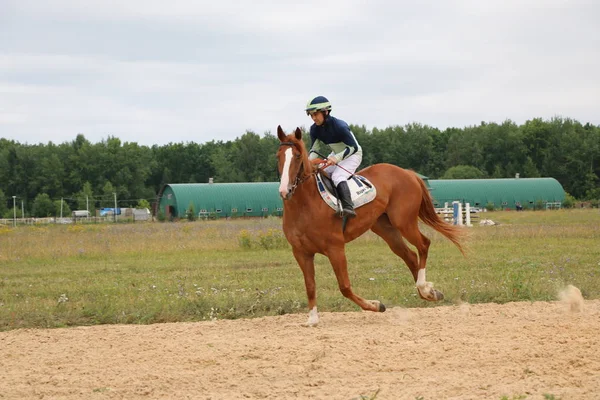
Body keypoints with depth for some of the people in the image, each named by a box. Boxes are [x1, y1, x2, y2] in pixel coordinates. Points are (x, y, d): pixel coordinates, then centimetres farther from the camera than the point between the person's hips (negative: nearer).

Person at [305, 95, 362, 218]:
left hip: (353, 154, -8)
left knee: (337, 176, -31)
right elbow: (314, 149, -1)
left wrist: (337, 158, -37)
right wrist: (310, 161, -22)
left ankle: (348, 207, -44)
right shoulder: (315, 129, -8)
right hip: (336, 155, 8)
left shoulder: (339, 126, -30)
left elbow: (353, 147, -26)